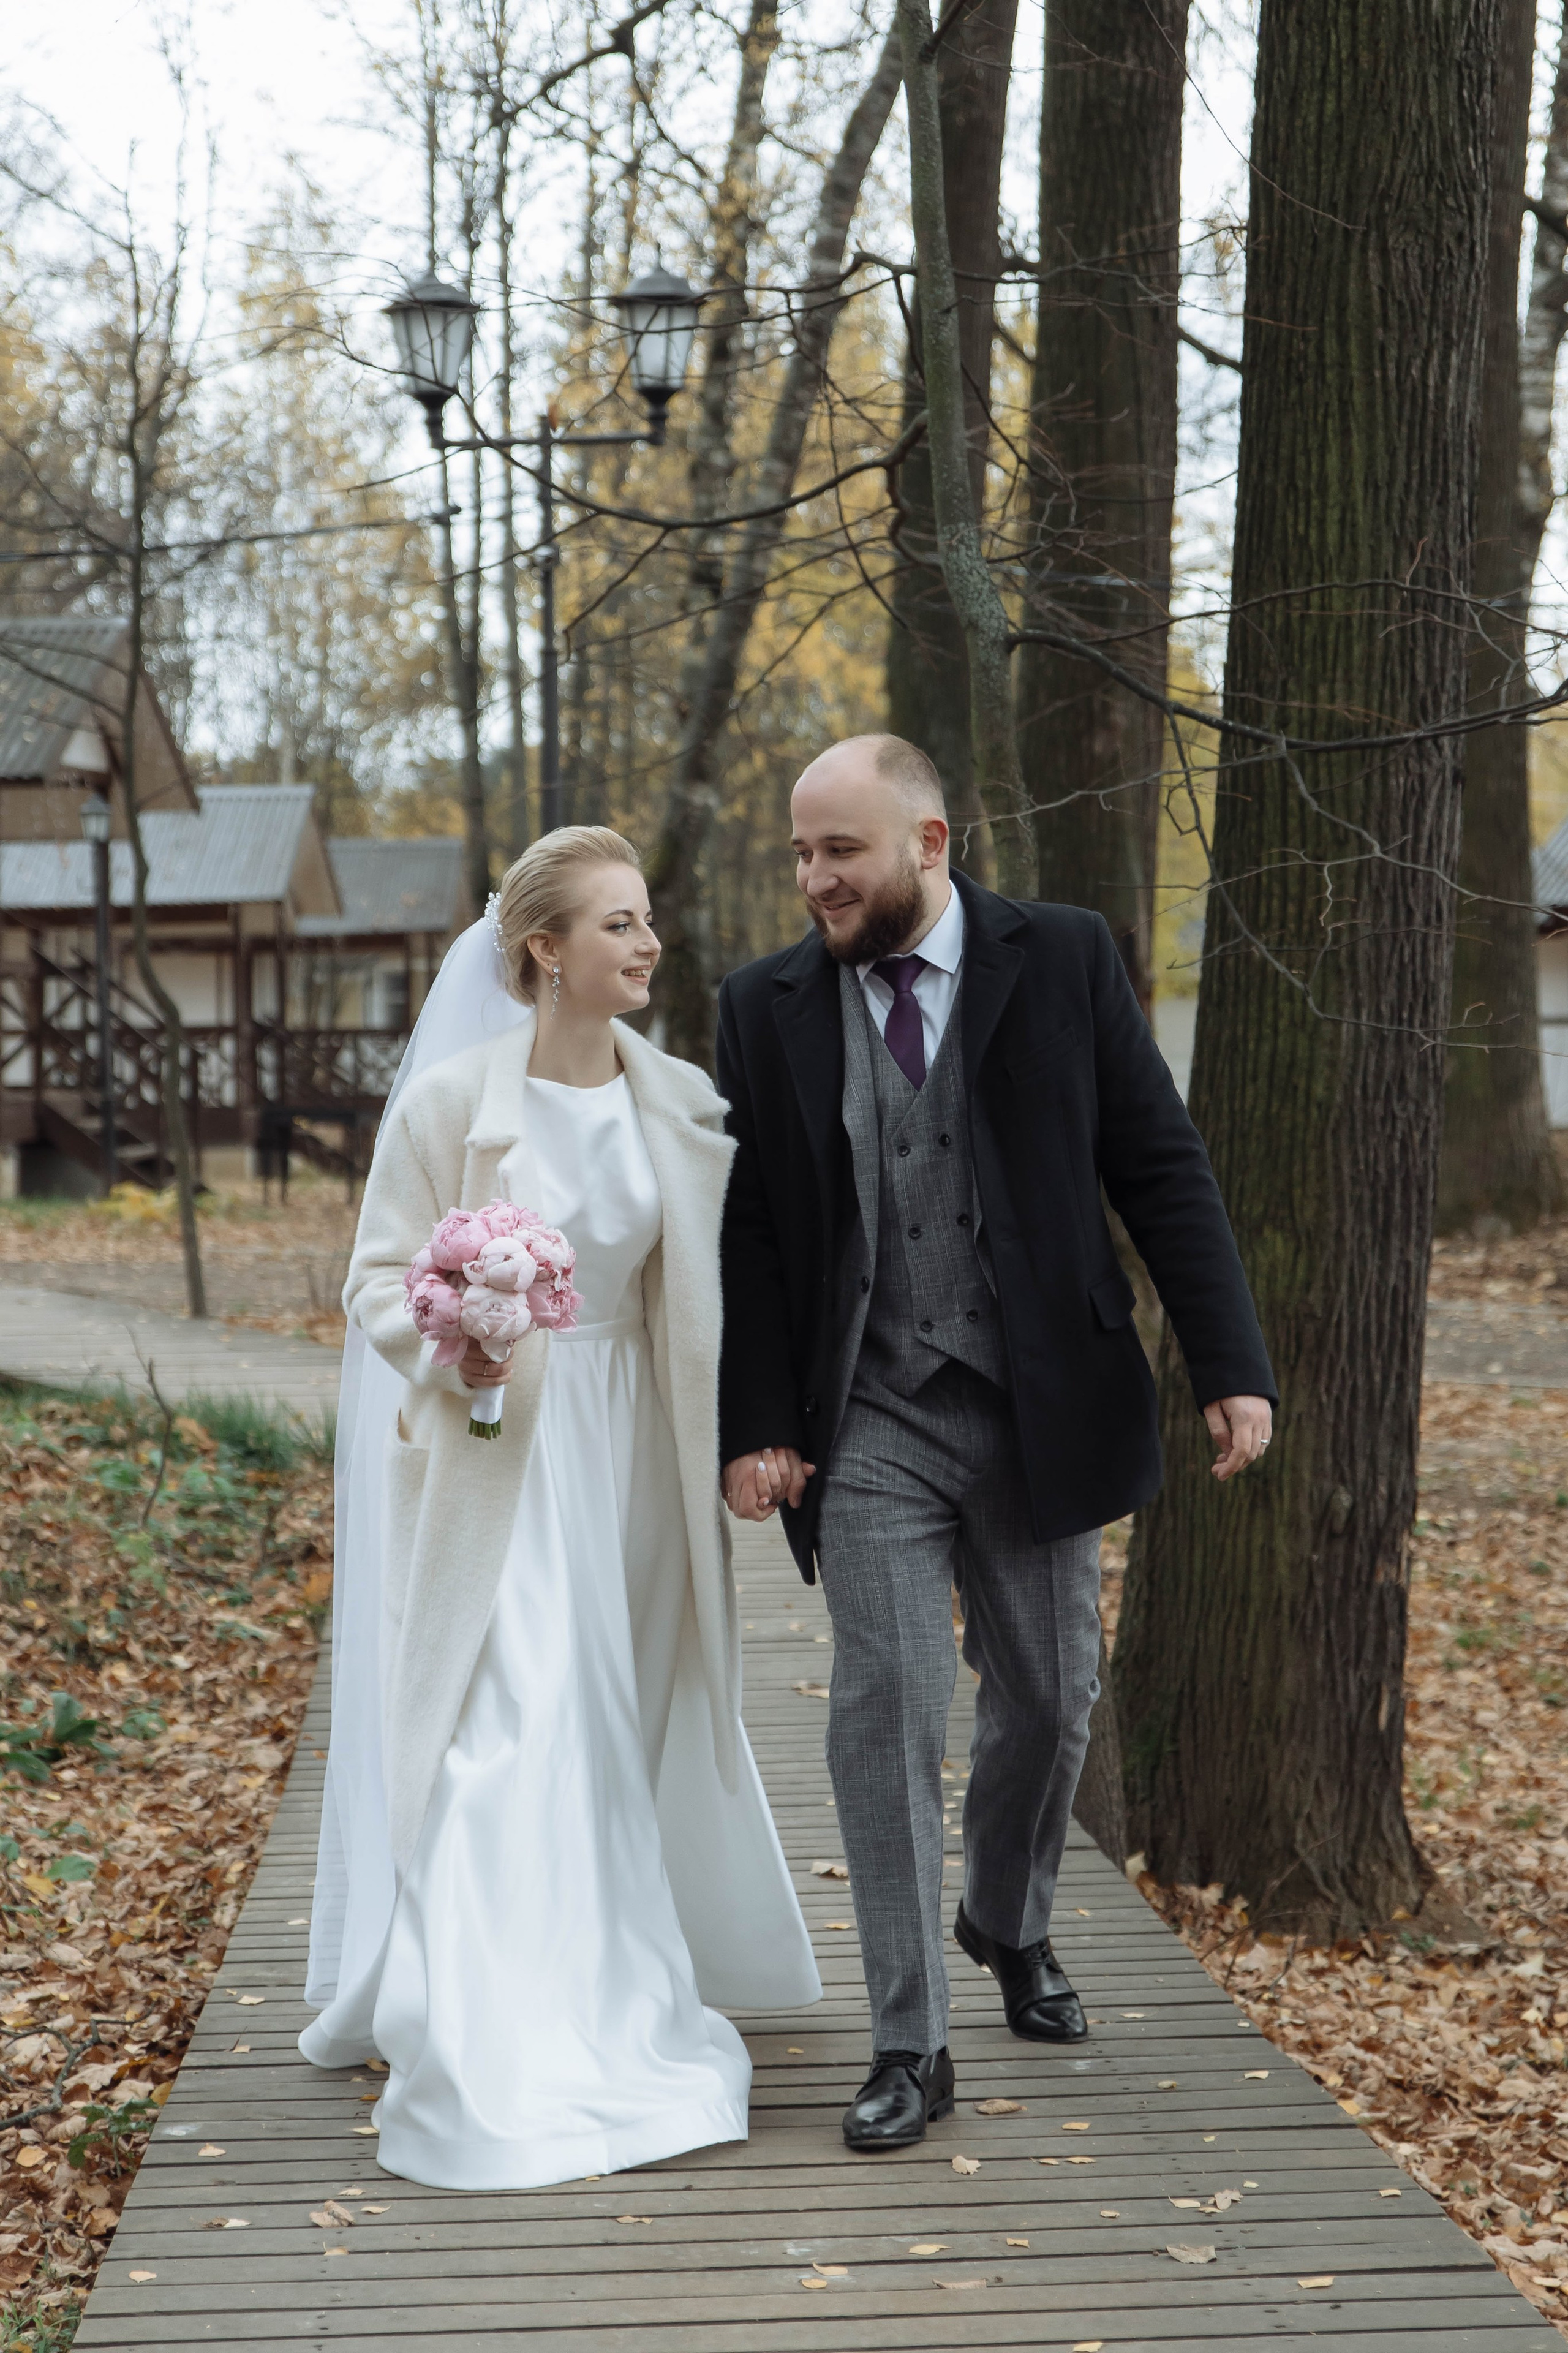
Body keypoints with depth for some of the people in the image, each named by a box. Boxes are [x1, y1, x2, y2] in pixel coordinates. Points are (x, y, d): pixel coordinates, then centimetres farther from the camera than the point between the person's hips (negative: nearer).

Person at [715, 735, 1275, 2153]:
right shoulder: (768, 1008, 1)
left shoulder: (1064, 961, -1)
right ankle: (911, 2047, 4)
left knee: (1048, 1698, 13)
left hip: (1040, 1407, 1)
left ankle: (1012, 1927, 41)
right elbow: (749, 1234, 3)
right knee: (885, 1711, -5)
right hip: (869, 1425, 0)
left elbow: (1160, 1169, -2)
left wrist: (1230, 1365, -8)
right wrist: (753, 1425, -5)